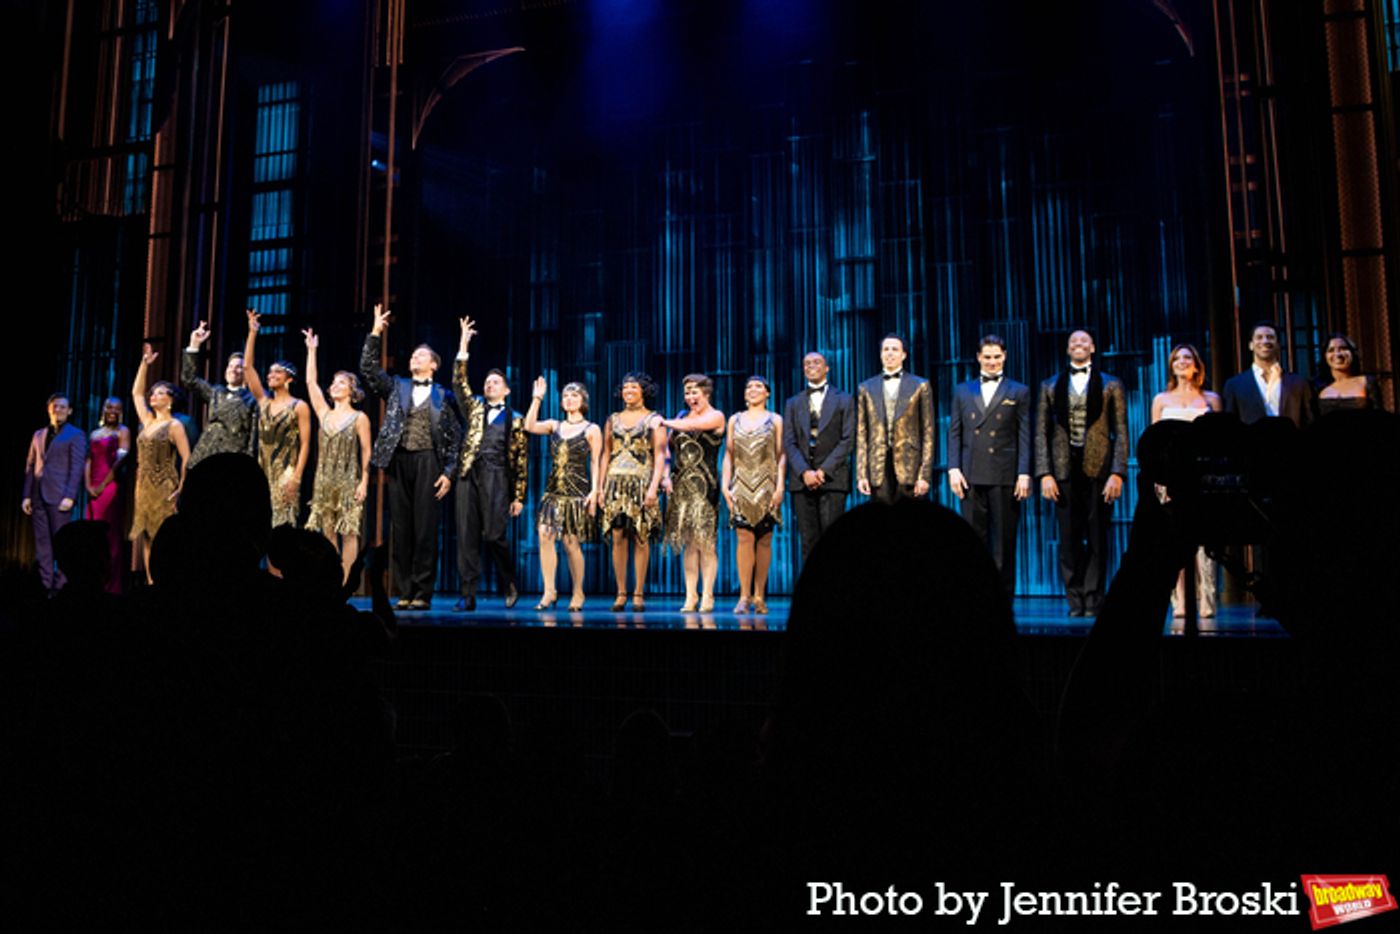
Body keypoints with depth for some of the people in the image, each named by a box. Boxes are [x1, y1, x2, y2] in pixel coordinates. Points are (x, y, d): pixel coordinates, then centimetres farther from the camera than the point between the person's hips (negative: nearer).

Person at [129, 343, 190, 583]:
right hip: (144, 488, 7)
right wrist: (144, 364, 20)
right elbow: (136, 393, 22)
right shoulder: (148, 421, 14)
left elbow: (186, 459, -9)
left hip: (164, 490, -7)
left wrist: (181, 489, -13)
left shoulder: (174, 426, -6)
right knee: (146, 541, 5)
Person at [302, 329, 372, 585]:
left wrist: (364, 481, -10)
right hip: (325, 481, 5)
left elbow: (366, 452, -3)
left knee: (349, 533, -4)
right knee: (327, 533, 4)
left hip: (349, 482, -5)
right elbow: (311, 382, 9)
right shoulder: (324, 414, 12)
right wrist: (311, 350, 10)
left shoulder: (359, 418, 0)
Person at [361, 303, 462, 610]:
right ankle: (405, 591, 7)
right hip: (399, 461, 3)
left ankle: (423, 593, 0)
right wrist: (376, 333, 2)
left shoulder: (442, 395, 10)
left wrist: (448, 472, -3)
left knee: (425, 528, -5)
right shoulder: (396, 386, 18)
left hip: (427, 461, -3)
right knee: (401, 527, 2)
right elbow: (368, 369, 7)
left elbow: (455, 437, 6)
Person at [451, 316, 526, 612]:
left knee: (493, 535, -9)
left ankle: (510, 585, 15)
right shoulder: (474, 407, 18)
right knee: (467, 535, -2)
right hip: (469, 475, 3)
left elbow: (521, 459, 7)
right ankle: (468, 595, 2)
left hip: (497, 478, -3)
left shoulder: (515, 419, 10)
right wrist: (463, 349, -6)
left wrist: (519, 496, 1)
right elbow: (459, 383, 4)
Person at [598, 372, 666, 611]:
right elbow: (606, 454, 15)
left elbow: (660, 455, -2)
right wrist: (601, 486, 7)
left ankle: (639, 594, 3)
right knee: (618, 538, 0)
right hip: (616, 482, 3)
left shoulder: (654, 420, 5)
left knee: (641, 538, -3)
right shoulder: (613, 419, 16)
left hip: (642, 482, -3)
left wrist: (654, 486, -13)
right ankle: (621, 593, 5)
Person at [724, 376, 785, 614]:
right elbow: (728, 455, 11)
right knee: (744, 539, -8)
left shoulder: (775, 420, 8)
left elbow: (781, 455, 3)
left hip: (766, 486, -1)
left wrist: (780, 486, -7)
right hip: (741, 486, 1)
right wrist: (725, 484, 2)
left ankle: (759, 596, 7)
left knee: (764, 541, 0)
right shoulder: (735, 420, 13)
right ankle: (744, 596, -5)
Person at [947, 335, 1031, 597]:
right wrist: (953, 469, -1)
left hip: (1005, 476, -2)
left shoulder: (1019, 392, 8)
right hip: (971, 476, 2)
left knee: (1004, 541, 2)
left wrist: (1024, 474, -7)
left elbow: (1024, 436, 2)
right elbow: (954, 433, 10)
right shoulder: (963, 391, 14)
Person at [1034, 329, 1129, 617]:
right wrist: (1045, 474, -3)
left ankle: (1093, 600, 8)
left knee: (1097, 538, 1)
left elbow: (1120, 433, 4)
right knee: (1069, 539, 2)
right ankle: (1075, 601, 9)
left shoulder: (1111, 385, 10)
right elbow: (1041, 433, 7)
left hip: (1098, 470, -1)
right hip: (1064, 472, 1)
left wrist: (1117, 473, -7)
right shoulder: (1050, 386, 13)